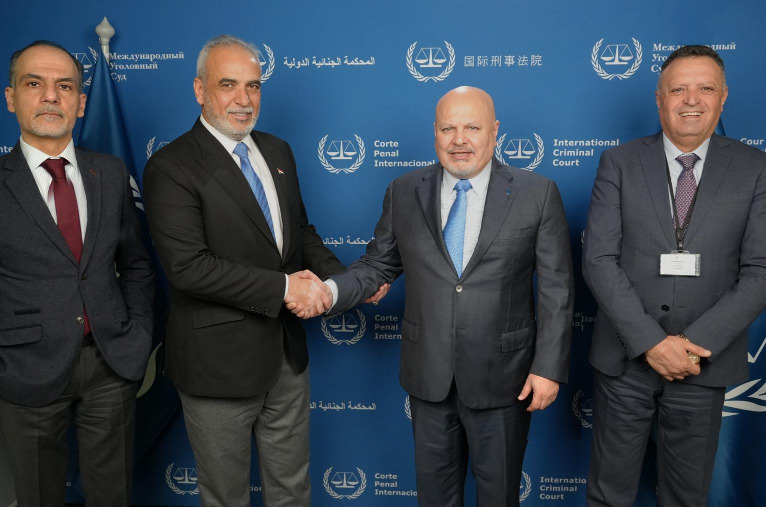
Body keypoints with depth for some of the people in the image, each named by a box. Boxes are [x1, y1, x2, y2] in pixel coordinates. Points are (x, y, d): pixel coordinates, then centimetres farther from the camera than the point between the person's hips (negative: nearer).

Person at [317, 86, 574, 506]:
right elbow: (377, 265, 4)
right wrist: (329, 291, -14)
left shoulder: (537, 194, -6)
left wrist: (549, 367, -9)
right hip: (428, 375, 2)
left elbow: (556, 289, -6)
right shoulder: (403, 193, 1)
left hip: (502, 377, -2)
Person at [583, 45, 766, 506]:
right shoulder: (620, 163, -2)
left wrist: (697, 343, -17)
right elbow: (599, 259, -9)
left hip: (705, 360, 1)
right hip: (625, 359, -1)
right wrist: (651, 341, -16)